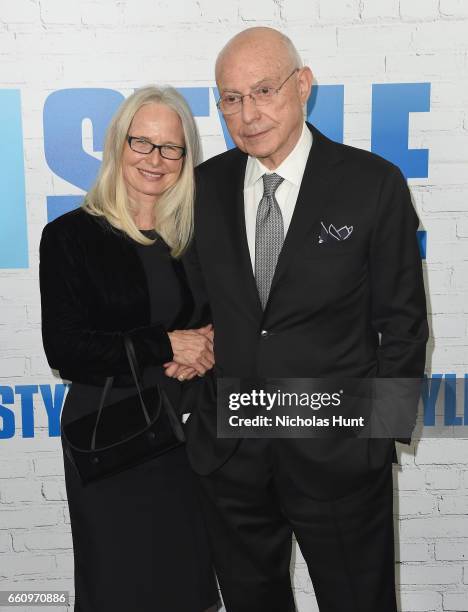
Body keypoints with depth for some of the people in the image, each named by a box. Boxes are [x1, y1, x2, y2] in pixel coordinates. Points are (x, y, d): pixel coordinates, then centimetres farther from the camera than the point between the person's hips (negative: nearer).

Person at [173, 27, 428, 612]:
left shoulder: (373, 184, -8)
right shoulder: (204, 186, 0)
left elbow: (402, 321, -3)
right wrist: (194, 410, 3)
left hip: (338, 453, -2)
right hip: (227, 450, 3)